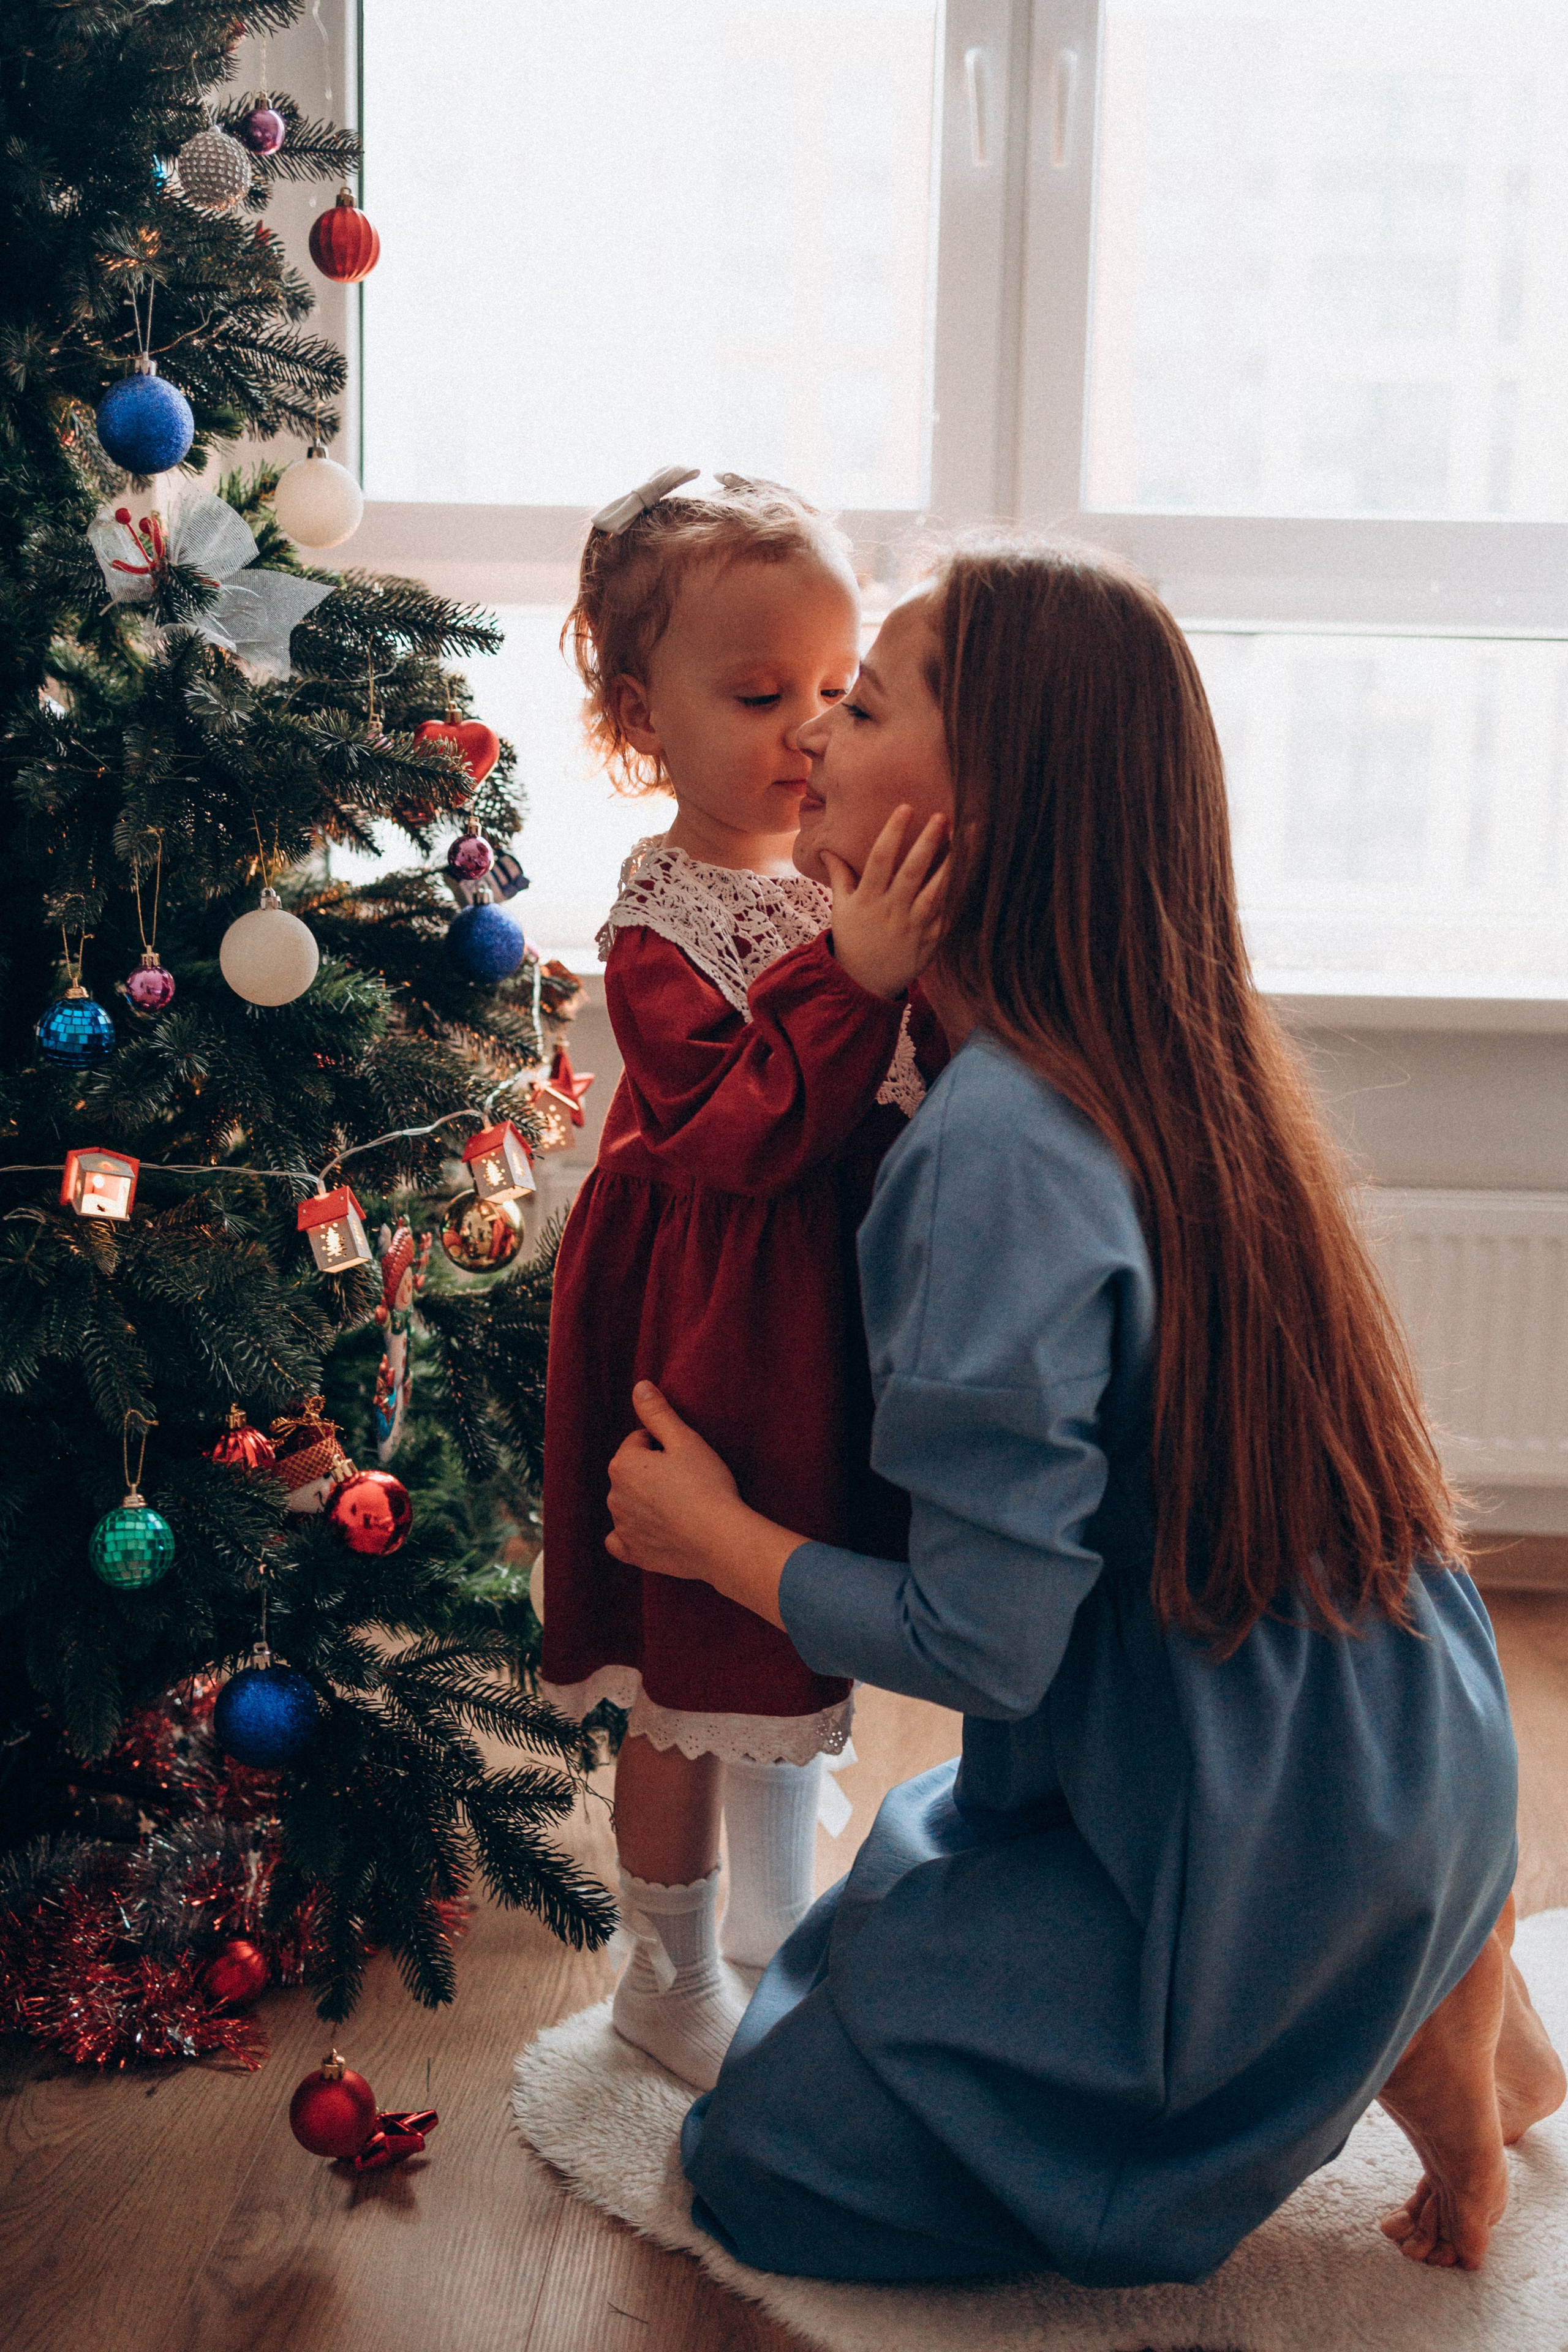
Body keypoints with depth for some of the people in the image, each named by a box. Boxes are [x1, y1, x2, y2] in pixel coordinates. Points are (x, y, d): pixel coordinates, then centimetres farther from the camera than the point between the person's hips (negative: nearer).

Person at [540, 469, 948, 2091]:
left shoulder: (857, 883, 2)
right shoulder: (662, 927, -18)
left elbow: (925, 1089, 7)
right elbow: (735, 1139, -27)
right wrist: (853, 978, -36)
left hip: (837, 1319, 7)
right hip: (713, 1338, -7)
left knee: (801, 1650, 23)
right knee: (694, 1685, 7)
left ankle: (780, 1926, 44)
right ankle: (671, 1978, 29)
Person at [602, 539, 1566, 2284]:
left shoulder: (1002, 1144, -27)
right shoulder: (1173, 1062, 0)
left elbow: (981, 1645, -24)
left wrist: (711, 1532, -9)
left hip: (1252, 1844, -8)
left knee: (761, 2168, 6)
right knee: (883, 1918, 30)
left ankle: (1402, 2043, 2)